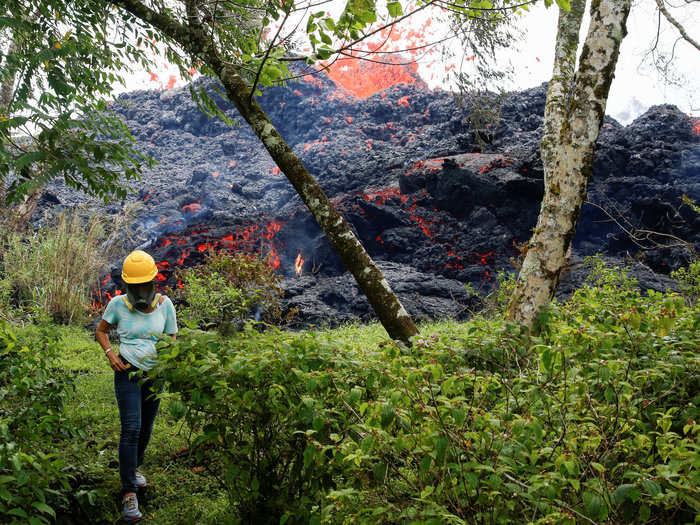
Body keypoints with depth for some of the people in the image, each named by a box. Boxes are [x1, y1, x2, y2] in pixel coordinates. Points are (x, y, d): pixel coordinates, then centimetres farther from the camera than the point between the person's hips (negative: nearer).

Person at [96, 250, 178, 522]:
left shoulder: (165, 305, -4)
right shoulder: (118, 304, -7)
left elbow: (171, 341, 4)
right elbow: (101, 331, 9)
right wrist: (110, 353, -8)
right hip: (127, 372, -3)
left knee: (146, 429, 14)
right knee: (131, 429, -13)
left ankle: (133, 467, 42)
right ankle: (129, 493, -10)